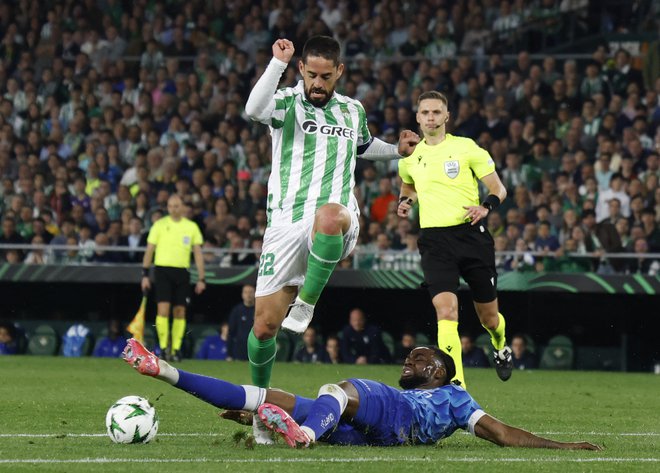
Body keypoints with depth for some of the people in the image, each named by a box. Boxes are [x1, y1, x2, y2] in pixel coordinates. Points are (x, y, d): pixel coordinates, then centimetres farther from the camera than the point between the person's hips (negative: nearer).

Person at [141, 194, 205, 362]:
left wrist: (201, 278, 3)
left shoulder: (191, 227, 8)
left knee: (180, 312, 2)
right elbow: (149, 250, 5)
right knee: (163, 309, -13)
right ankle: (164, 347, -8)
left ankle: (176, 349, 8)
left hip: (182, 272, 2)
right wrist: (145, 274, -1)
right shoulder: (159, 225, 3)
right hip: (163, 270, -2)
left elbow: (198, 253, 9)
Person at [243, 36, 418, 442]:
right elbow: (254, 109, -23)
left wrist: (397, 150, 29)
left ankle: (306, 302, -24)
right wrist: (278, 63, -27)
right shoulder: (287, 102, 3)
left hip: (339, 224, 1)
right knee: (265, 326, -5)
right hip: (287, 222, -1)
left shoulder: (353, 111, 16)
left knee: (329, 214, -41)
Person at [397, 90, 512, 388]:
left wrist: (486, 207, -19)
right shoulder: (410, 156, 10)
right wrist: (405, 201, 10)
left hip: (472, 234, -1)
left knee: (489, 317, 11)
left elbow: (498, 188, 3)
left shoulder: (466, 147, 0)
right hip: (434, 239, 1)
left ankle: (500, 346, 47)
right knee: (446, 311, -20)